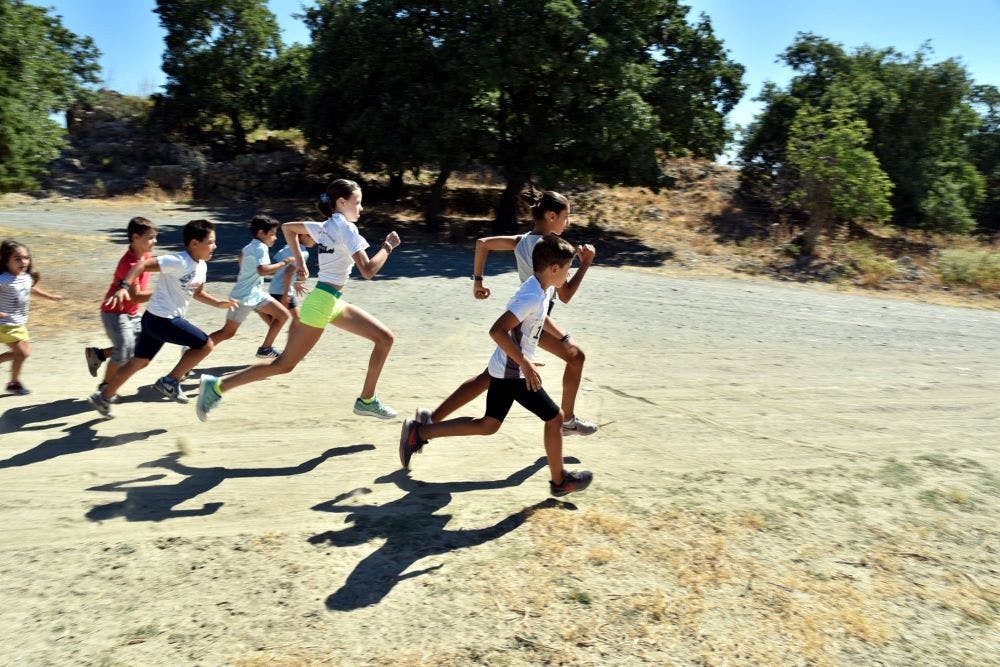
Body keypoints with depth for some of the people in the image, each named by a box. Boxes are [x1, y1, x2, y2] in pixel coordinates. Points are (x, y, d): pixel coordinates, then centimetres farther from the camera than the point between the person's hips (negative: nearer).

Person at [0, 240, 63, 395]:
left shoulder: (27, 276, 0)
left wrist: (50, 296, 28)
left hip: (20, 324, 8)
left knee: (24, 352, 15)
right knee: (22, 352, -5)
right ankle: (14, 383, 14)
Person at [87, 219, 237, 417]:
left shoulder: (202, 266, 8)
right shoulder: (179, 262, -20)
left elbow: (198, 293, 22)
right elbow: (143, 265, -24)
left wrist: (218, 303, 9)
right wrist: (123, 287, -34)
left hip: (156, 319, 10)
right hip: (162, 319, -10)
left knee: (139, 362, 20)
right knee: (205, 344, -9)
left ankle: (103, 397, 33)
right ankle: (170, 382, 1)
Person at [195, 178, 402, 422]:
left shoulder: (324, 227, 12)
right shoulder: (346, 228, -14)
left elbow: (287, 227, 24)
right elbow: (367, 271, -22)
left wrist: (299, 262, 23)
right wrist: (388, 247, -9)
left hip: (333, 301, 10)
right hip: (322, 303, -10)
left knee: (385, 338, 8)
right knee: (285, 364, -4)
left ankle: (366, 401, 13)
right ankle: (217, 386, 5)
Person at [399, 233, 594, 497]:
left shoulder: (543, 288, 6)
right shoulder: (533, 297, -24)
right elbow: (497, 331, -31)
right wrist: (525, 364, -27)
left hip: (504, 369, 10)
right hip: (514, 373, -10)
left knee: (488, 425, 17)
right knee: (554, 417, 5)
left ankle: (418, 432, 16)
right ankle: (560, 481, 22)